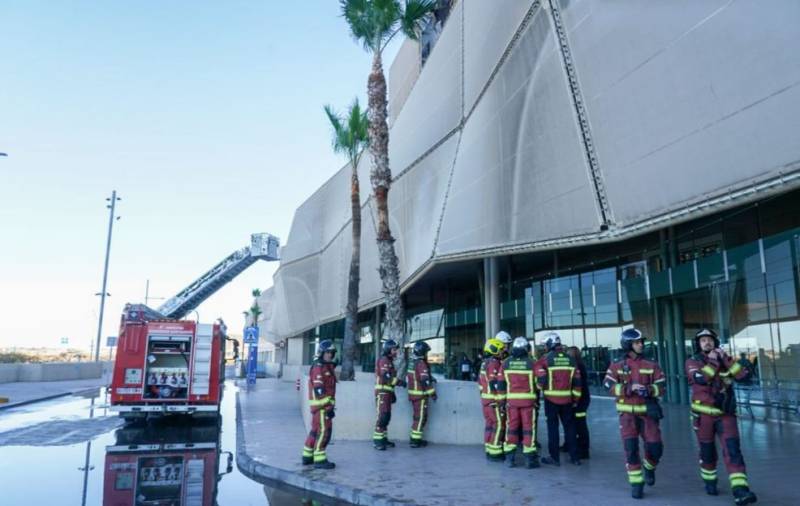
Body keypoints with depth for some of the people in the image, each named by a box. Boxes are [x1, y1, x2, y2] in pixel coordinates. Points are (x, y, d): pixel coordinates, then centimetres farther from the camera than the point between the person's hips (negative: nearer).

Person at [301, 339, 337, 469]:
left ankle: (307, 456, 25)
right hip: (321, 405, -10)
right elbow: (319, 390, -21)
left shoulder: (328, 367, 17)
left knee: (315, 430, 16)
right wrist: (328, 407, -22)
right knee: (324, 431, -8)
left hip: (325, 404, 10)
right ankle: (319, 459, -3)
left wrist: (330, 405, 22)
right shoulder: (318, 367, -15)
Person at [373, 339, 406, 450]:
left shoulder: (389, 361, 20)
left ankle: (383, 439, 17)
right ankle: (377, 440, -9)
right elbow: (385, 378, -21)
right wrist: (399, 381, -16)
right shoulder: (384, 360, -12)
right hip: (382, 392, -10)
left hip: (387, 392, 10)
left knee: (387, 416, 11)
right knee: (383, 416, -12)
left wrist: (392, 394, 23)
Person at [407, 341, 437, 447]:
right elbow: (425, 380, -23)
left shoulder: (411, 363, 11)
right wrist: (432, 393, -17)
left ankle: (414, 437, 25)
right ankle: (415, 440, 1)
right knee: (421, 417, -2)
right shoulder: (421, 364, -18)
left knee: (417, 416, 19)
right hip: (420, 395, -9)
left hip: (413, 393, 9)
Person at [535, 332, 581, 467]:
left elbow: (541, 380, -12)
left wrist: (539, 387, 9)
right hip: (567, 399, 3)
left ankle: (554, 457, 8)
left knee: (553, 427, 5)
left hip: (551, 398, -3)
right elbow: (577, 381, 5)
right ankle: (574, 457, 16)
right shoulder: (570, 359, 6)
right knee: (569, 426, 12)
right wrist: (576, 399, 12)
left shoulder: (545, 359, -8)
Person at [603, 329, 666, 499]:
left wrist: (649, 389, -21)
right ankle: (636, 484, 6)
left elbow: (661, 387, -1)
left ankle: (649, 468, 32)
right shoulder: (617, 366, -1)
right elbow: (609, 386, -12)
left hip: (647, 411, 2)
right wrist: (630, 387, -25)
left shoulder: (651, 365, 3)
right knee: (630, 447, -9)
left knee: (655, 446, -2)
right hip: (627, 413, -1)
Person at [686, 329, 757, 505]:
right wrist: (712, 361, -17)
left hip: (726, 413, 1)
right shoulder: (692, 361, -2)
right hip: (703, 414, -1)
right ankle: (709, 482, 31)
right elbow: (700, 378, -21)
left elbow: (742, 375, -9)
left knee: (732, 449, -11)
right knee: (707, 451, 10)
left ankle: (740, 490, -16)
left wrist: (725, 358, -14)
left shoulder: (725, 361, 8)